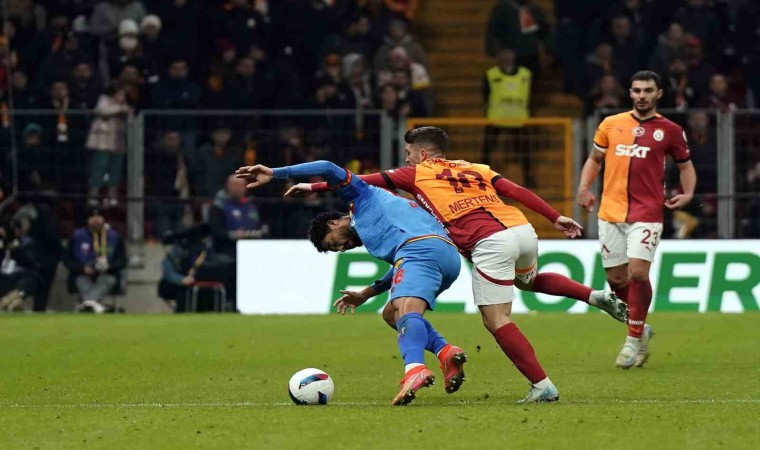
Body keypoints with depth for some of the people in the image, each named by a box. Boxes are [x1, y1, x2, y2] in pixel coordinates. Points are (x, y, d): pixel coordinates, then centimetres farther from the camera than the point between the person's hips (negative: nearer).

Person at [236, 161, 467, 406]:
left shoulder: (361, 196, 17)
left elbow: (328, 169, 3)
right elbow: (402, 269, 41)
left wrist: (274, 173, 3)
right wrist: (366, 294, 42)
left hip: (422, 246, -9)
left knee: (407, 311, -28)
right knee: (392, 311, 23)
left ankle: (415, 368, -56)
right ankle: (445, 352, -1)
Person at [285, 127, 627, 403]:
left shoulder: (418, 174, 13)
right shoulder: (475, 169, 25)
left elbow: (363, 182, 18)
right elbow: (516, 191, 14)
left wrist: (315, 186, 25)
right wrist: (556, 218, 14)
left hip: (491, 243, -7)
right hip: (523, 229, 7)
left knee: (497, 321, 0)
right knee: (529, 280, 36)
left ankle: (542, 386, -6)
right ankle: (596, 296, 19)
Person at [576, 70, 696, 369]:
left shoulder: (670, 131, 5)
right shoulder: (611, 125, 10)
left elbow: (685, 165, 14)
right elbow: (595, 159, 19)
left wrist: (687, 194, -4)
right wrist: (584, 188, 2)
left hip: (646, 213, -3)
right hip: (611, 212, 3)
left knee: (638, 272, -16)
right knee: (616, 278, 4)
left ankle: (634, 339, -2)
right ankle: (640, 330, 27)